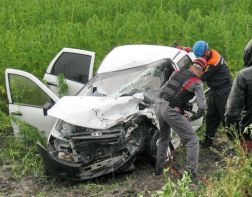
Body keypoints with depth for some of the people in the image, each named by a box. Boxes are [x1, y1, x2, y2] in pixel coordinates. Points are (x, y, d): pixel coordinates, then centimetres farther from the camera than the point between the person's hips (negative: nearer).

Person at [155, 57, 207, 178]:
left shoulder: (177, 73, 15)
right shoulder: (197, 83, -2)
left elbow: (161, 90, 21)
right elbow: (202, 107, -11)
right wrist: (194, 117, 7)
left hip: (159, 106, 7)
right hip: (172, 111, -7)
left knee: (163, 138, 27)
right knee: (192, 140, 0)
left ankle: (158, 169, 35)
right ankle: (192, 172, -7)